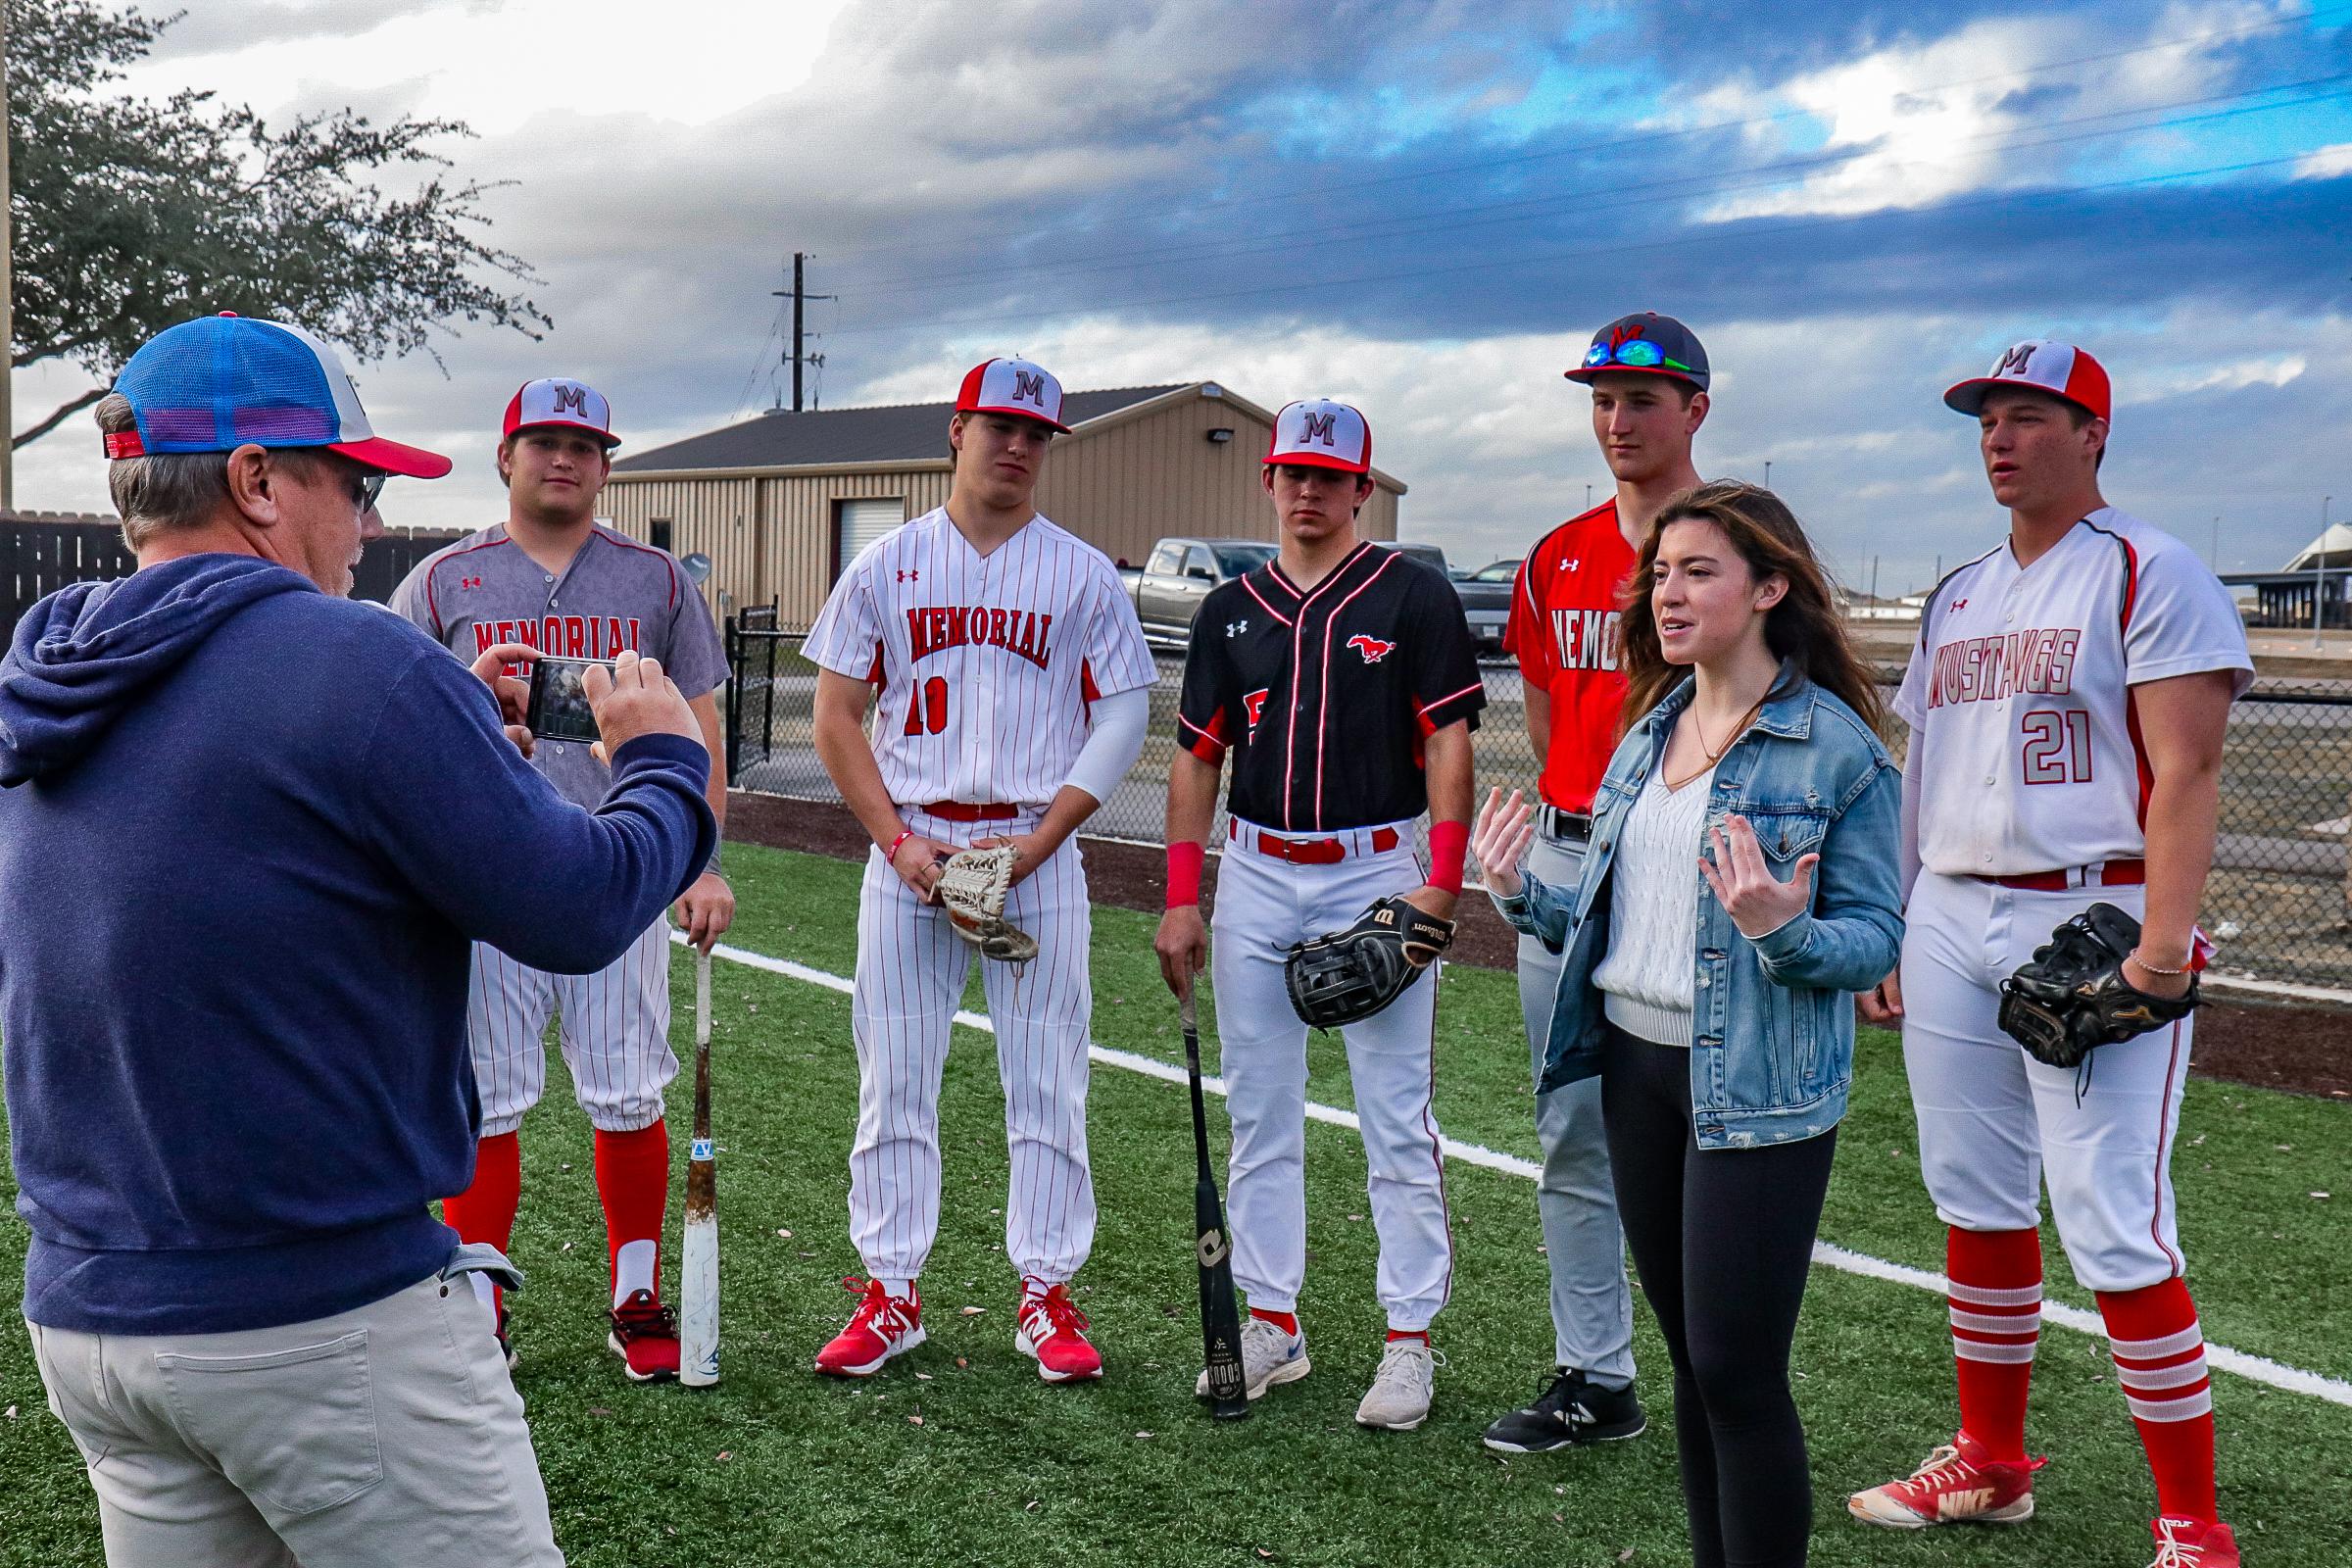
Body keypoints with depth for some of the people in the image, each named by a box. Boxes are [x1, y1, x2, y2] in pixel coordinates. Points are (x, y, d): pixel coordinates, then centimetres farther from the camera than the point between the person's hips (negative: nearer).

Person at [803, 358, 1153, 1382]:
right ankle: (891, 1292, 13)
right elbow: (837, 715, 6)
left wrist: (1030, 847, -10)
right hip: (907, 847, 1)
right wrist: (900, 841, -7)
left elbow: (1121, 720, 2)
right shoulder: (886, 564, 8)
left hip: (1038, 853, -1)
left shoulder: (1084, 574, 5)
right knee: (895, 1080, 4)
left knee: (1046, 1082, 1)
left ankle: (1045, 1295, 12)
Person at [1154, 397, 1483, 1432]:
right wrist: (1181, 900, 4)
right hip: (1255, 880, 4)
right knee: (1259, 1115, 9)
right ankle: (1271, 1323, 20)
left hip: (1375, 875, -4)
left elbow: (1449, 743, -4)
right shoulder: (1232, 610, 10)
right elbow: (1196, 757, 10)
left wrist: (1441, 882, -14)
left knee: (1396, 1121, -1)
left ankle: (1410, 1339, 7)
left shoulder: (1414, 597, -1)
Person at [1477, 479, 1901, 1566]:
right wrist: (1520, 895, 0)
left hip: (1758, 1092, -7)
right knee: (1689, 1355, 16)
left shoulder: (1836, 745, -10)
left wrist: (1782, 931, -30)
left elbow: (1877, 936, -12)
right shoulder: (1648, 732, 11)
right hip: (1635, 1067, 7)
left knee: (1738, 1370, -3)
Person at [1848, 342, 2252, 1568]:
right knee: (1975, 1206, 13)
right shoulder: (1956, 598, 18)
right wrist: (1887, 934, 15)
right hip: (1951, 918, 7)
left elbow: (2185, 772, -12)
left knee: (2116, 1229, -9)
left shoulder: (2149, 576, -3)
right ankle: (1989, 1465, 27)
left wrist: (2163, 941, -22)